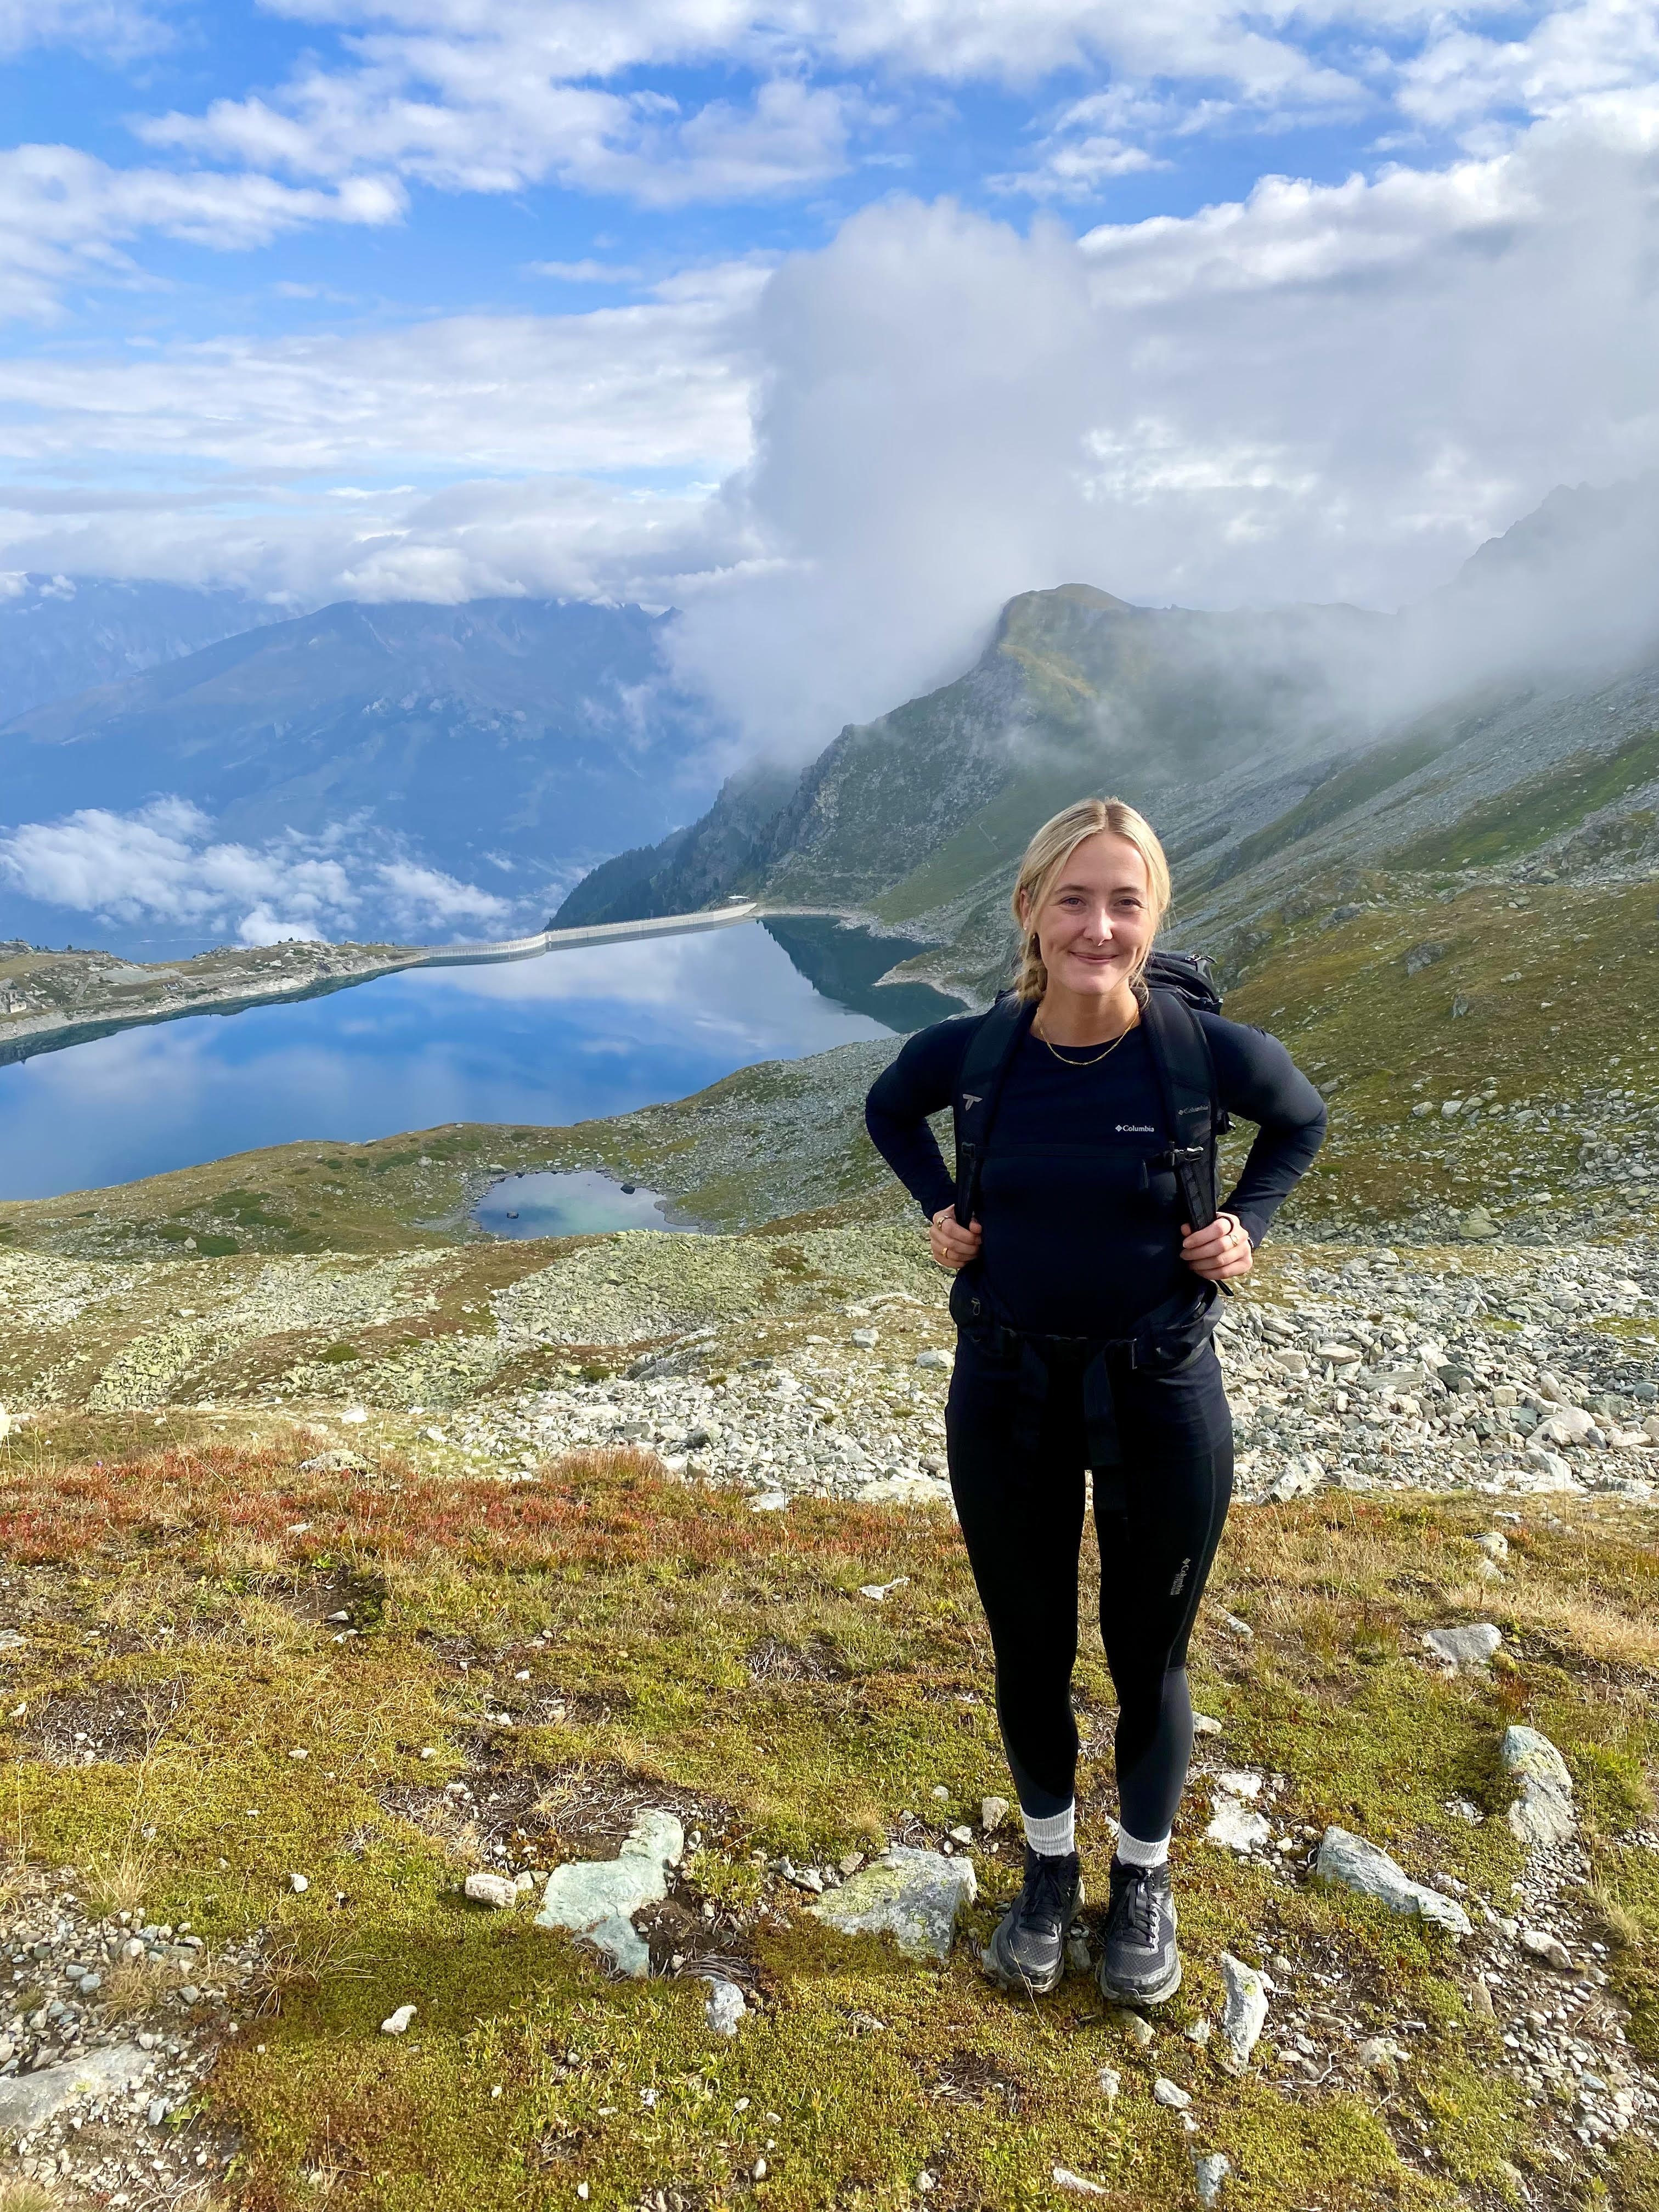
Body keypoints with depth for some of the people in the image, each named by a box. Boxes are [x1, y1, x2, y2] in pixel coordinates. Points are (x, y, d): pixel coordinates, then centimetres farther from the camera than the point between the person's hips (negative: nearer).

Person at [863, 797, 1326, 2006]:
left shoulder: (1213, 1052, -17)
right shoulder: (966, 1051, -12)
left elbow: (1303, 1120, 6)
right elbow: (887, 1112, 12)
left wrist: (1246, 1226, -7)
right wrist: (939, 1209, -2)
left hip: (1161, 1395, -1)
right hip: (1007, 1392, 2)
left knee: (1148, 1659, 17)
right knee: (1030, 1652, 18)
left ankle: (1144, 1878, 43)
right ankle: (1048, 1866, 44)